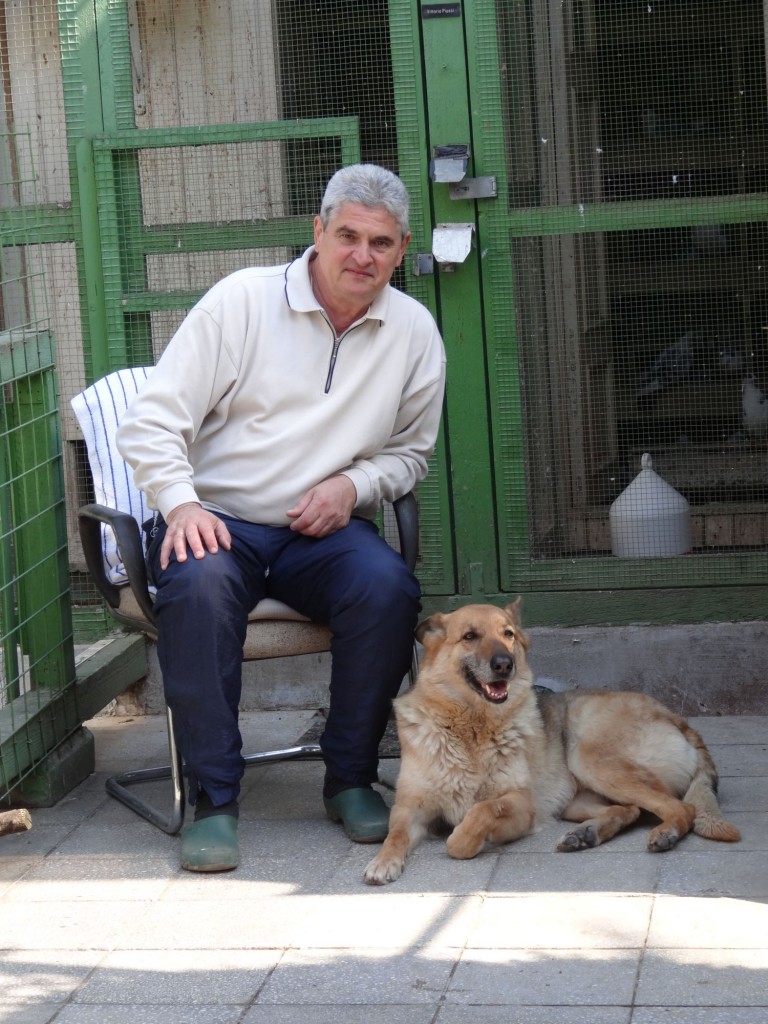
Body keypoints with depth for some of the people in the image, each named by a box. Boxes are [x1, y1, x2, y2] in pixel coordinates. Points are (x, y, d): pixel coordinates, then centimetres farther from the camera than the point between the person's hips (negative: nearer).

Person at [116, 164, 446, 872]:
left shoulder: (415, 331, 6)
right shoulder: (242, 299, -5)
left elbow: (411, 453, 17)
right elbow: (152, 423, -5)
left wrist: (355, 484, -4)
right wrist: (180, 503, -22)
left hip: (323, 529, 3)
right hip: (217, 521, -2)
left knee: (388, 587, -29)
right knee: (199, 584, -36)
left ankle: (351, 778, -10)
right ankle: (213, 797, -24)